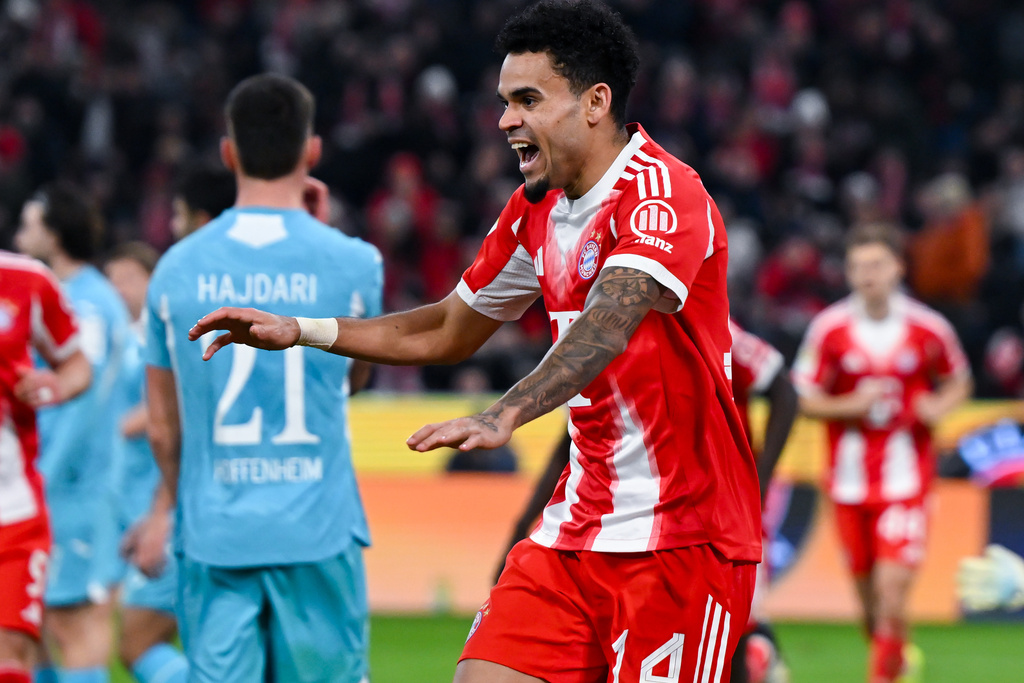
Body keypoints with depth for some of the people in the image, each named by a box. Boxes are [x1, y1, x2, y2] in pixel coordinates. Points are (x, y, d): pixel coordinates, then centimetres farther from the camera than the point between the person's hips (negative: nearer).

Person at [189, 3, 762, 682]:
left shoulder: (663, 193, -16)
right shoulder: (536, 210, 11)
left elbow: (610, 321, -34)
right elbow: (449, 332, 25)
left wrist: (505, 415, -49)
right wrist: (297, 332, 17)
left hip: (682, 542, -7)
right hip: (578, 526, 7)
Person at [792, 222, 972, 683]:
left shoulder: (929, 329, -3)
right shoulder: (829, 329, -3)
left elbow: (958, 383, 13)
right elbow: (806, 400, 2)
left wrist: (941, 406, -9)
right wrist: (853, 406, -15)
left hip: (906, 479, -2)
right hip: (850, 481, 2)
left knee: (893, 585, -15)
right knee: (868, 591, 10)